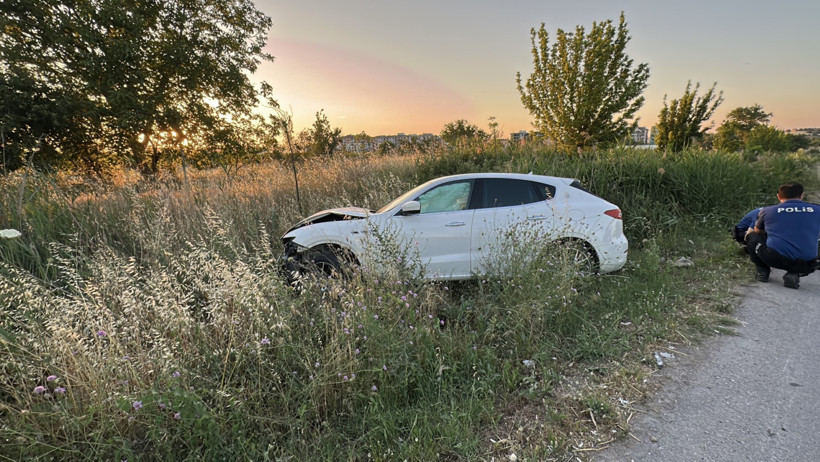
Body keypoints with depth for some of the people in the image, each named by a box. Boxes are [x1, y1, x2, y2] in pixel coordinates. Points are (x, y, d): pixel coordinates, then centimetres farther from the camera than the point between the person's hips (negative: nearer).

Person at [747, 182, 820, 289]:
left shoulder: (767, 210, 8)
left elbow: (757, 231, 28)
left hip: (774, 259, -1)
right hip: (805, 265, 2)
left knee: (752, 236, 24)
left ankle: (762, 271, 17)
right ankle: (793, 274, 10)